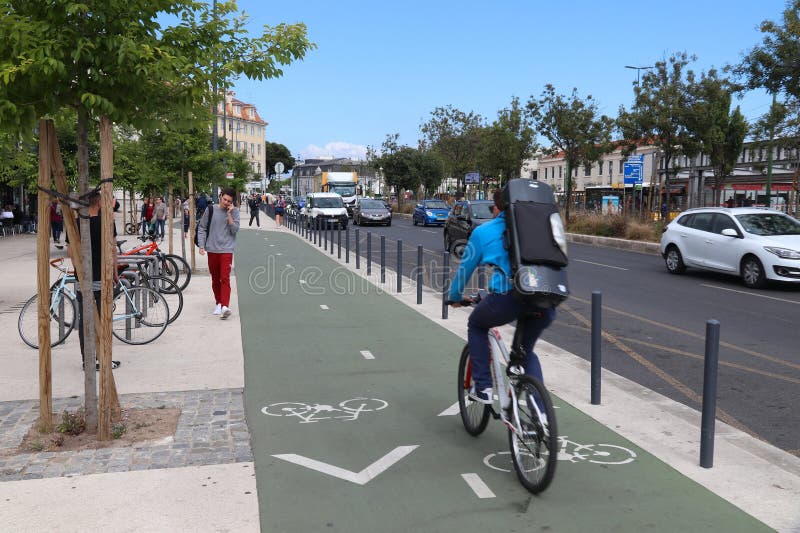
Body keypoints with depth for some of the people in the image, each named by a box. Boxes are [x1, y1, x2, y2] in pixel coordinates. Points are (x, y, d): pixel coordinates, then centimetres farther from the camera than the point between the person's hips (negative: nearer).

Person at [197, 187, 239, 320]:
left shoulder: (234, 212, 0)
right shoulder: (210, 209, 3)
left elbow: (235, 230, -8)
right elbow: (201, 228, 8)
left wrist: (229, 214, -15)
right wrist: (201, 245, -1)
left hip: (227, 250, -3)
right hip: (212, 249, 3)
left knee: (225, 278, -14)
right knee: (215, 279, 12)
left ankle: (225, 306, -21)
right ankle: (218, 303, 27)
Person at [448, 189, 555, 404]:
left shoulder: (483, 232, 15)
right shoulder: (533, 227, 23)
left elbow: (465, 268, 24)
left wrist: (454, 297, 40)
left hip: (508, 296, -4)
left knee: (476, 325, 29)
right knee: (526, 350, 28)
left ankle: (483, 387, 23)